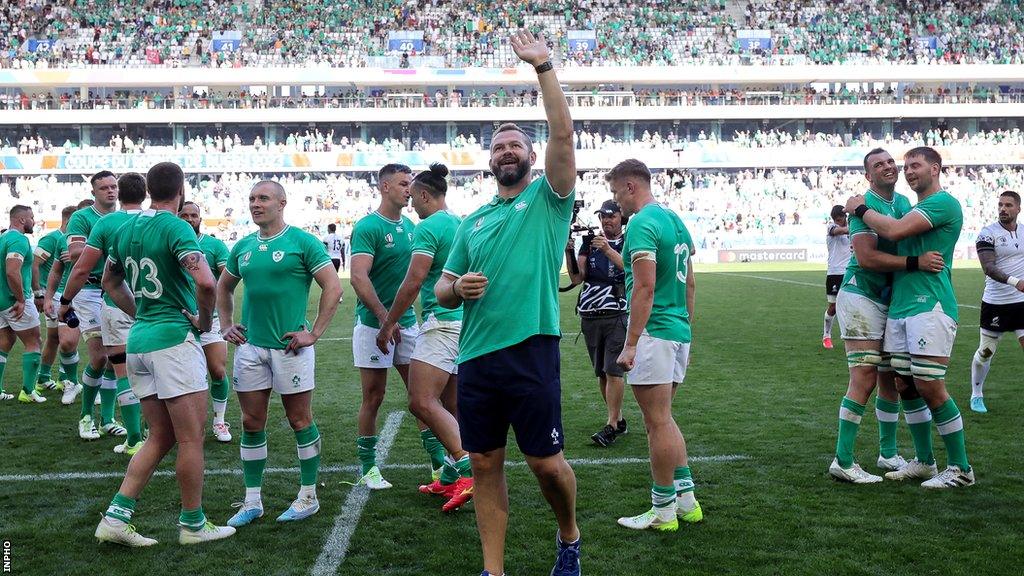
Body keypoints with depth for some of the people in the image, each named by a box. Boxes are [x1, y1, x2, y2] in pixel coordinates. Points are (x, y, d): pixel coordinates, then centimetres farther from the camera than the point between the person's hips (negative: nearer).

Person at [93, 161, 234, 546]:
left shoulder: (128, 227, 11)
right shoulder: (175, 227, -13)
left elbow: (110, 281, 24)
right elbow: (205, 282, -26)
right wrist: (205, 321, -9)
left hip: (139, 340, 8)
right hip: (174, 339, -8)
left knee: (160, 437, 15)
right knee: (191, 437, 3)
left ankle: (116, 516, 9)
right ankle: (193, 524, 12)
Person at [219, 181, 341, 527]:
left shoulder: (302, 242, -6)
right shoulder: (243, 247, 12)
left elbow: (333, 287, -9)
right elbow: (223, 287, 27)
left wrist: (314, 334, -12)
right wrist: (226, 326, 15)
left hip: (290, 346, -5)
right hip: (250, 346, 6)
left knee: (300, 421, 4)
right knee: (252, 424, 8)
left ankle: (308, 497, 16)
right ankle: (252, 501, 17)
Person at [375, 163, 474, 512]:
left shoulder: (428, 227, -10)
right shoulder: (460, 225, 16)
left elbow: (413, 282, -16)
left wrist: (388, 324, -8)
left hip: (442, 323, -9)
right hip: (466, 323, 9)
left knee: (422, 402, -12)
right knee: (450, 407, 12)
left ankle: (469, 469, -20)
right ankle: (449, 479, 16)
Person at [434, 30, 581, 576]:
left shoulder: (548, 199, 4)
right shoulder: (472, 221, 16)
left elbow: (562, 135, -11)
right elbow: (441, 289, 17)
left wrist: (544, 67, -16)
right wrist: (457, 288, -6)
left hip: (531, 353, -4)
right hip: (475, 357, 5)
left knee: (546, 462, 1)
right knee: (484, 464, 8)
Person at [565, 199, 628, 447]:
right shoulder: (589, 242, 11)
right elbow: (577, 278, 3)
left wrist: (608, 250, -27)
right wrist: (568, 252, -13)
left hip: (617, 315, -4)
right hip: (589, 316, 4)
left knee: (613, 371, -10)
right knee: (601, 373, 7)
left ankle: (611, 426, -6)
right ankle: (619, 420, 18)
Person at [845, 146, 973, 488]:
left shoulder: (944, 203, -8)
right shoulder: (914, 209, 22)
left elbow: (894, 231, -17)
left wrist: (860, 209, -3)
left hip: (930, 307, -9)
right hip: (899, 307, 9)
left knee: (930, 387, -9)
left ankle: (961, 469, 2)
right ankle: (925, 462, 21)